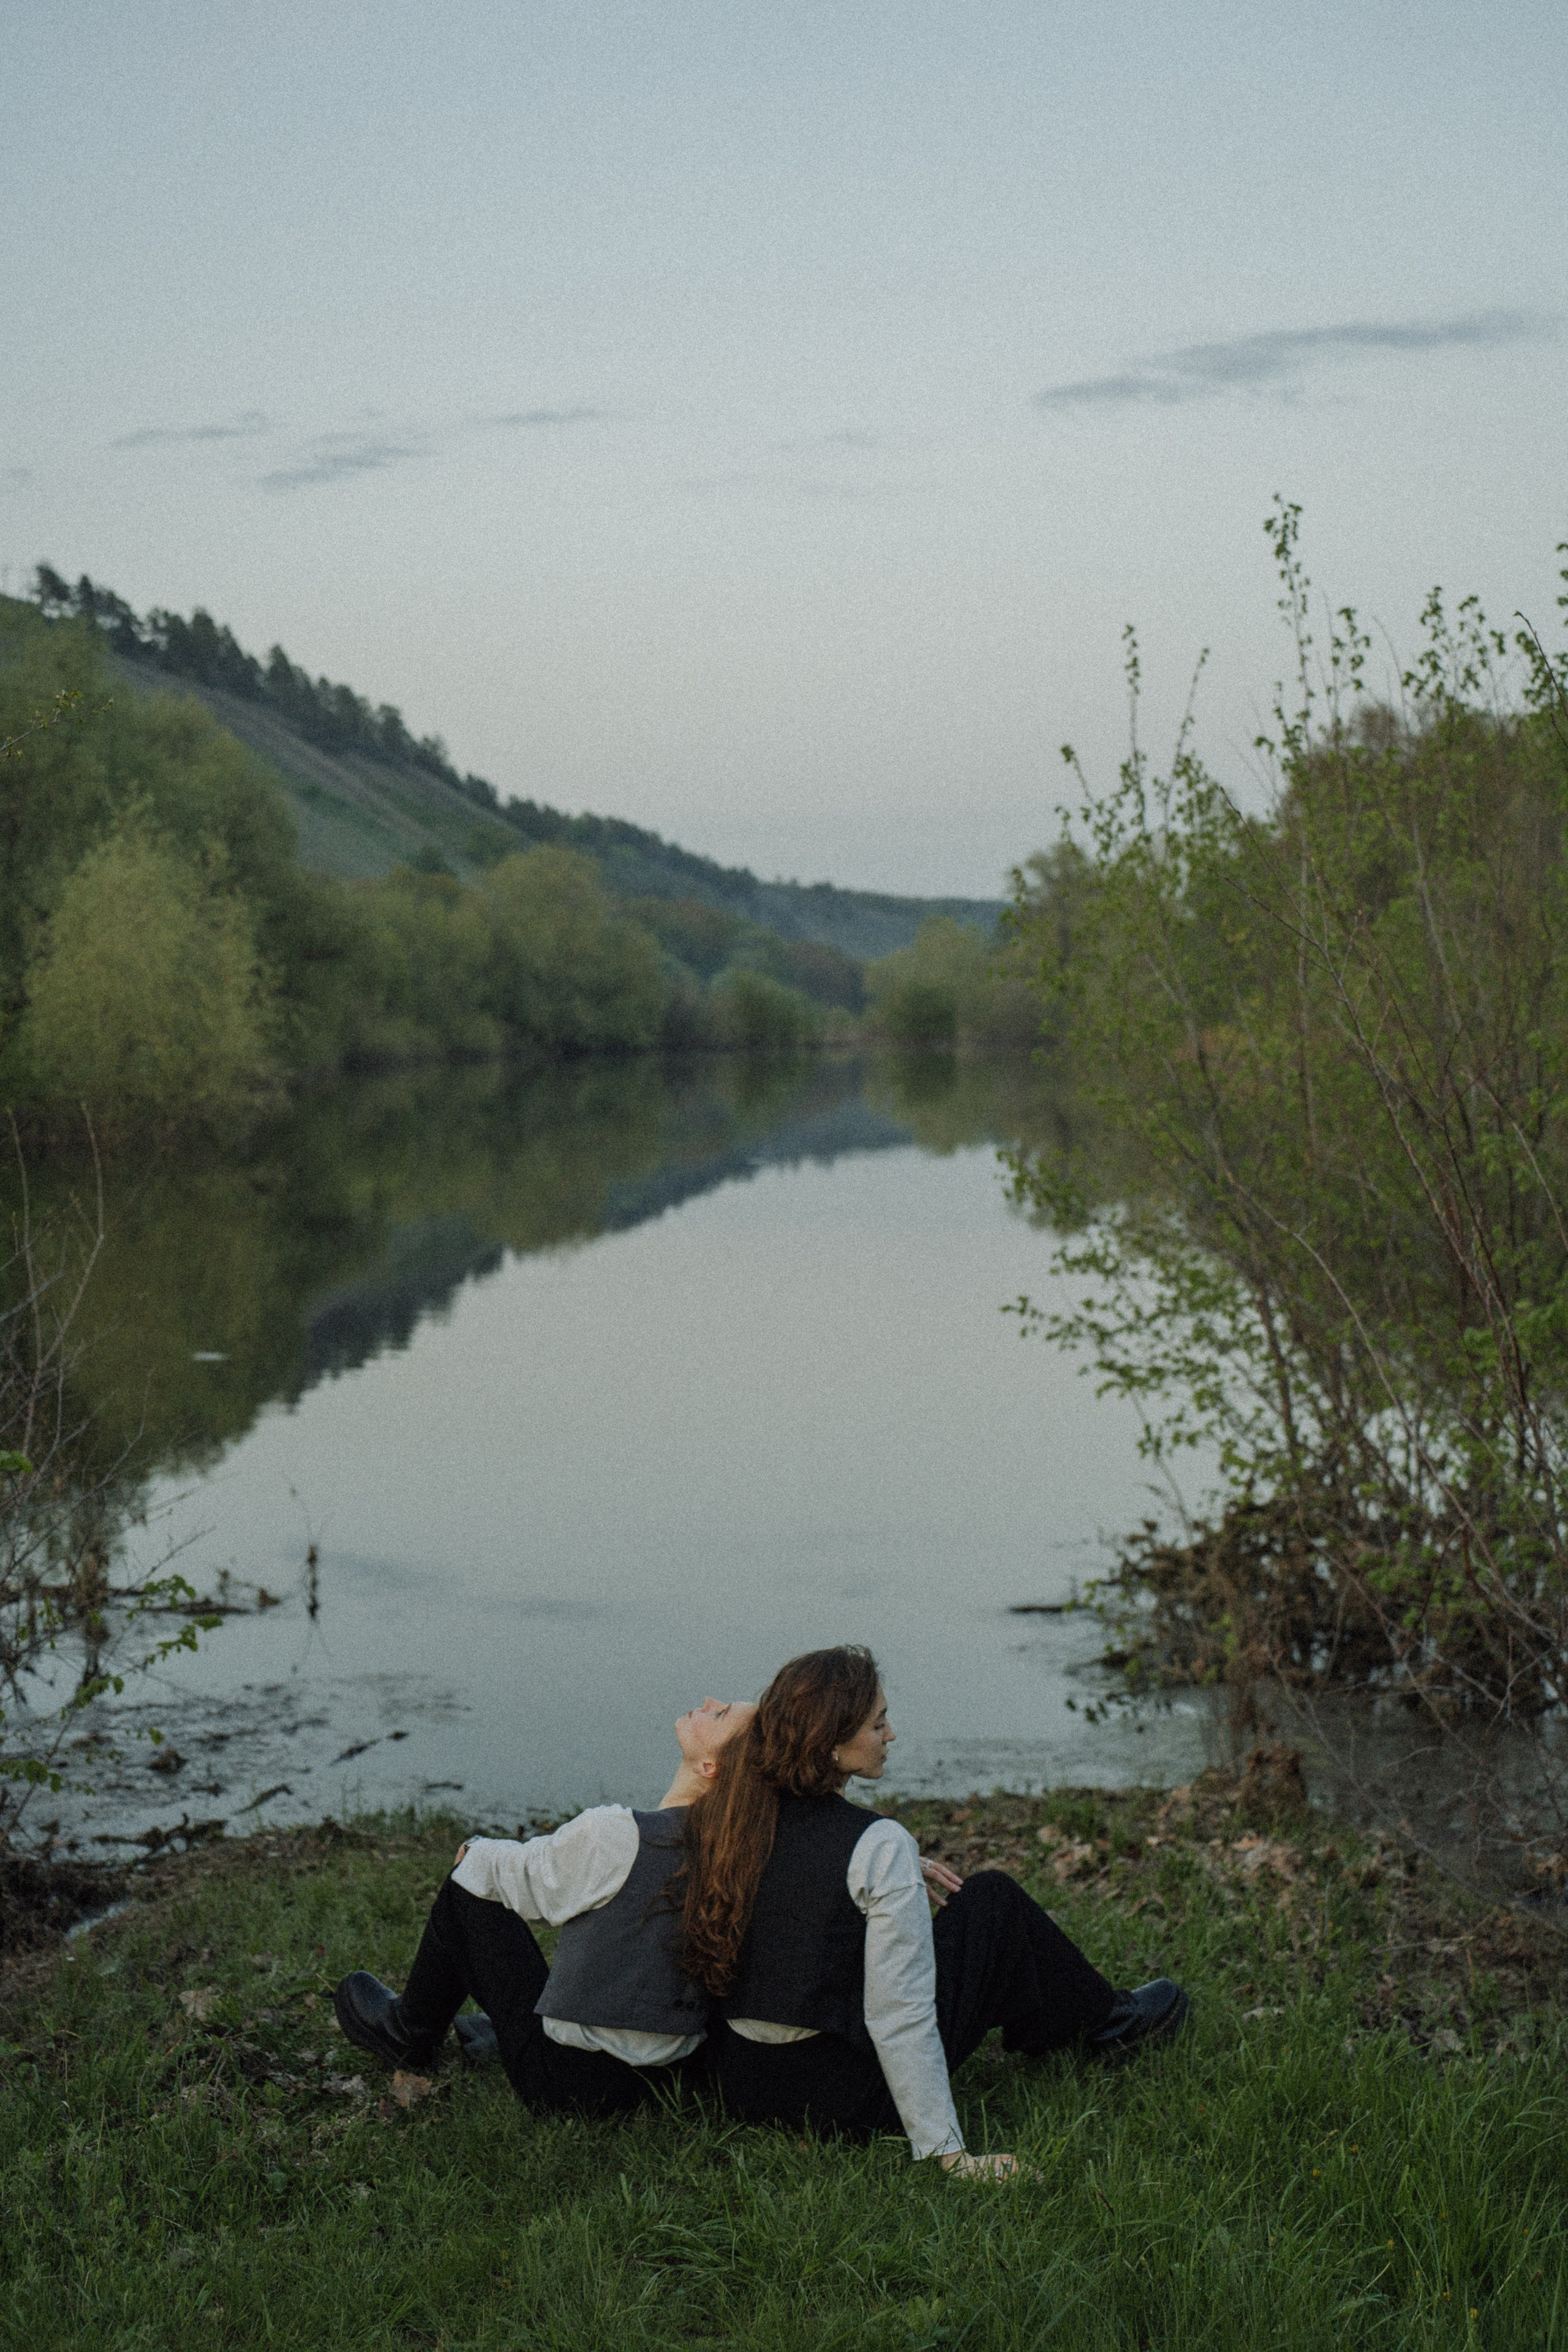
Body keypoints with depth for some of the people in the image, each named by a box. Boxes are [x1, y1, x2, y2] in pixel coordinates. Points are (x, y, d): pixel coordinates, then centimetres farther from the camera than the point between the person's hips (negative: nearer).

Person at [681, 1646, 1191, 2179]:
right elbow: (899, 2015, -23)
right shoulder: (879, 1844, -22)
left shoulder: (727, 1820, -3)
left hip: (739, 2085, 6)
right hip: (846, 2098, -6)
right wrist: (945, 2152, -17)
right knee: (992, 1898, 9)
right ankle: (1104, 2021, 34)